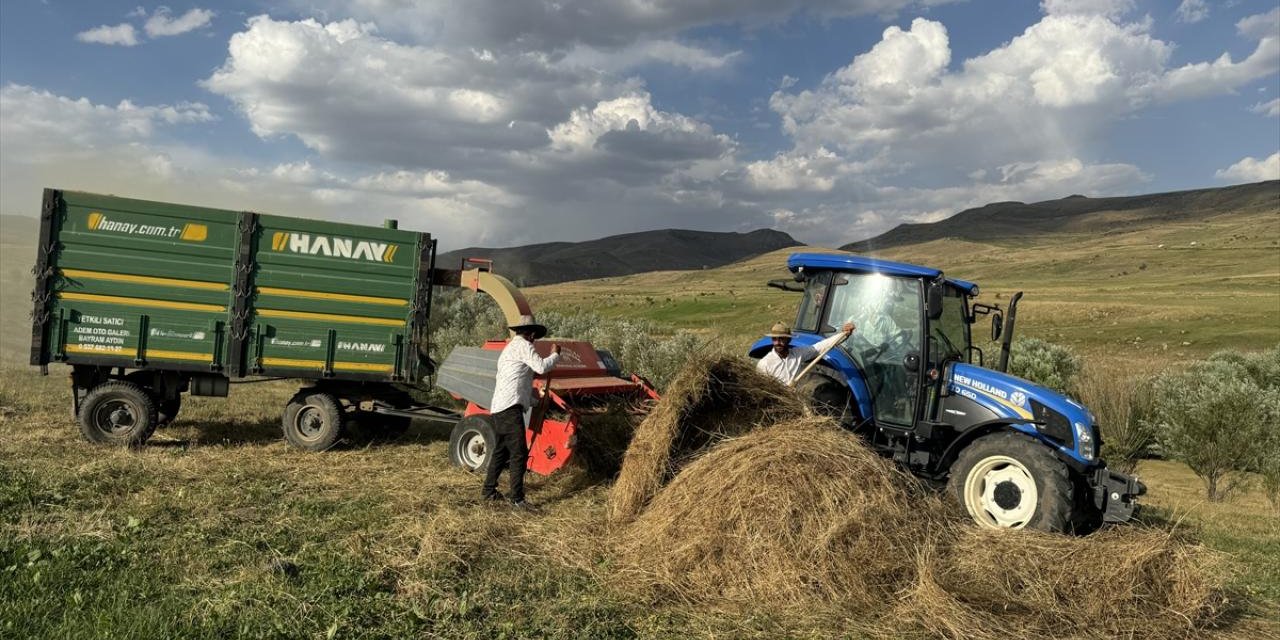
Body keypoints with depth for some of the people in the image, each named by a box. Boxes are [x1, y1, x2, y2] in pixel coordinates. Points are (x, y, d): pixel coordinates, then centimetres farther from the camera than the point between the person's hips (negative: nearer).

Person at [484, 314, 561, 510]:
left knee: (500, 451, 19)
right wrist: (555, 354, 1)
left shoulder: (509, 347, 24)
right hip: (510, 407, -10)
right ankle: (517, 498, -10)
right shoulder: (523, 345, -6)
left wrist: (533, 400, 35)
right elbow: (541, 367, -17)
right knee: (519, 453, -10)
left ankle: (489, 491, 27)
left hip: (498, 407, 10)